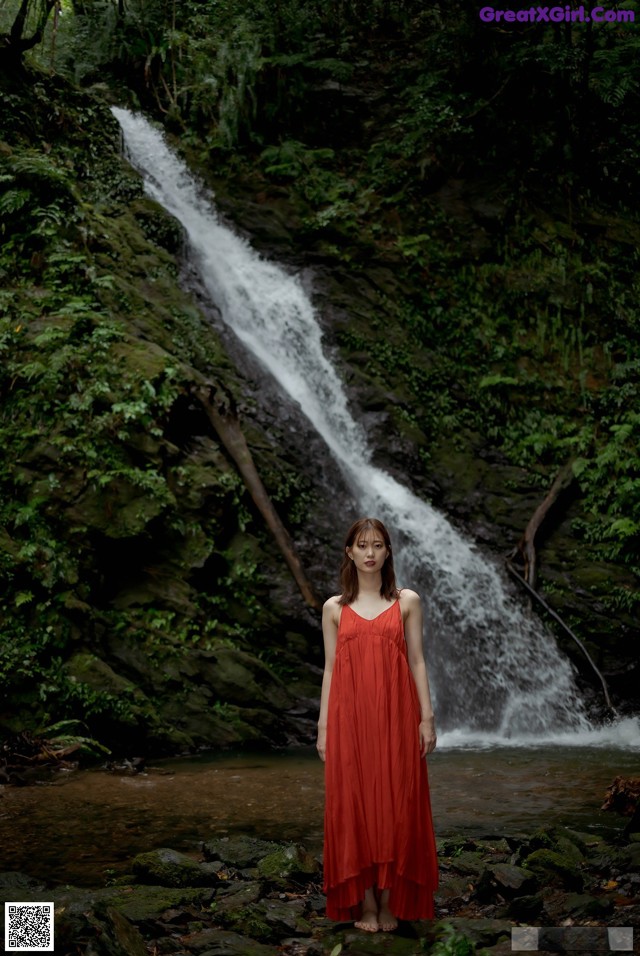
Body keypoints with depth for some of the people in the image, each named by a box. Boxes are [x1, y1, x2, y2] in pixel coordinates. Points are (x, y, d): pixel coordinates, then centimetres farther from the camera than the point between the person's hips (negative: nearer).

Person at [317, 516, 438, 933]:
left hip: (396, 715, -1)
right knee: (353, 803, 3)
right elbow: (330, 668, 7)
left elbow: (417, 661, 4)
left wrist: (427, 717, -2)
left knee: (395, 803, 3)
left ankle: (390, 900, 14)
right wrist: (323, 726, 4)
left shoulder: (407, 601, 5)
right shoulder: (334, 607, 8)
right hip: (349, 716, 1)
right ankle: (363, 901, 14)